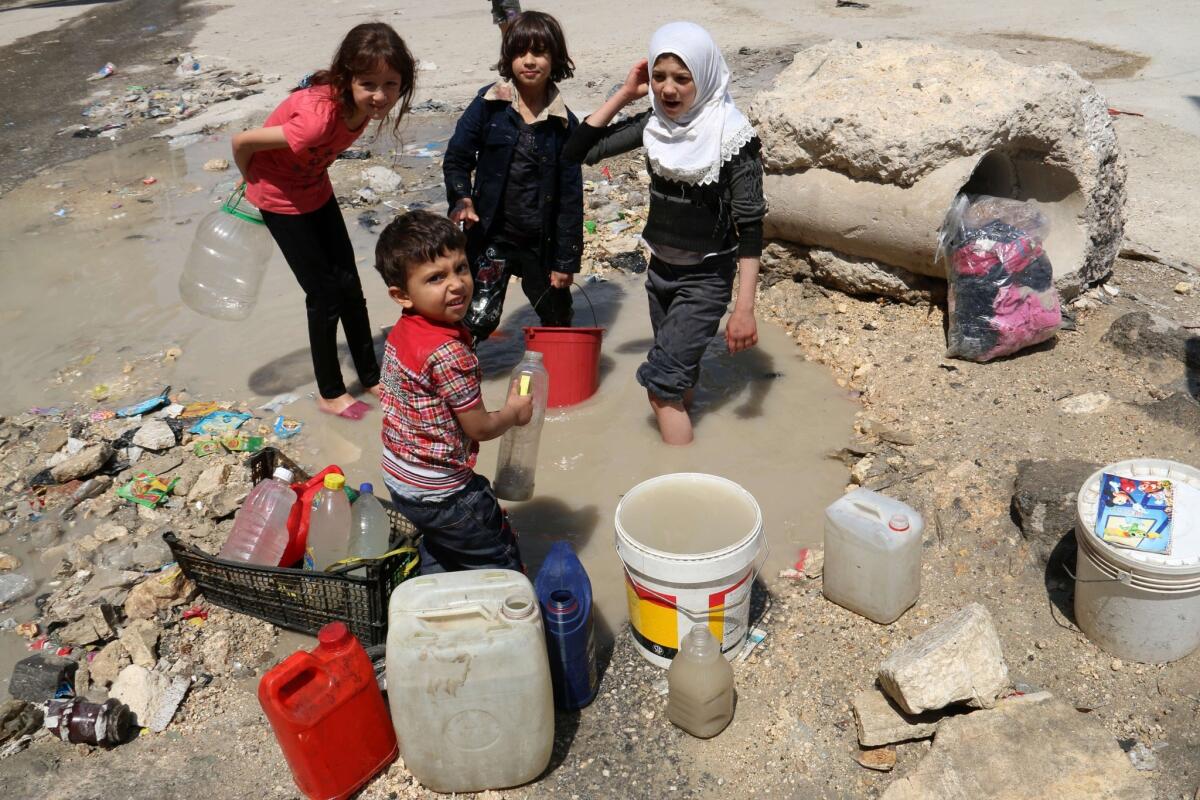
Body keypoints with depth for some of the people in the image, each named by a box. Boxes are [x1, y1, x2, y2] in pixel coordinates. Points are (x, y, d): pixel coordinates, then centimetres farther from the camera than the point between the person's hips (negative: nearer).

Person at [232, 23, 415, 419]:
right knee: (326, 293, -1)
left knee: (349, 283, 11)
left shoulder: (362, 102, -18)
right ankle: (329, 393, 17)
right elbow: (242, 142, -27)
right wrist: (251, 182, -9)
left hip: (316, 190, 7)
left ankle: (370, 376, 27)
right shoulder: (319, 117, -38)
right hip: (280, 198, -7)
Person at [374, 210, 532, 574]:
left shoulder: (400, 333, -3)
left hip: (399, 479, 9)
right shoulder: (450, 353, -30)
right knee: (504, 569, 7)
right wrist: (515, 412, -2)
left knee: (438, 557, 32)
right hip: (440, 494, -9)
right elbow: (479, 427, -21)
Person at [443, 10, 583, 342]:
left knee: (557, 322, 18)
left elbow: (571, 196, -2)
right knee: (478, 320, -6)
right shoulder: (488, 105, -5)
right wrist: (462, 198, -22)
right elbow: (456, 158, -1)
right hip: (491, 236, -1)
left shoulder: (564, 122, -4)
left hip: (542, 241, 2)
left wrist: (566, 260, -2)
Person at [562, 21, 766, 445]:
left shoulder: (733, 135, -19)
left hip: (706, 279, -6)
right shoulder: (653, 124, -4)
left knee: (660, 380, -13)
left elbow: (750, 226, -18)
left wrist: (744, 307, -21)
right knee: (679, 374, 20)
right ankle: (682, 433, 39)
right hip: (661, 270, 6)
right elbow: (577, 151, -3)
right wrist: (624, 93, -9)